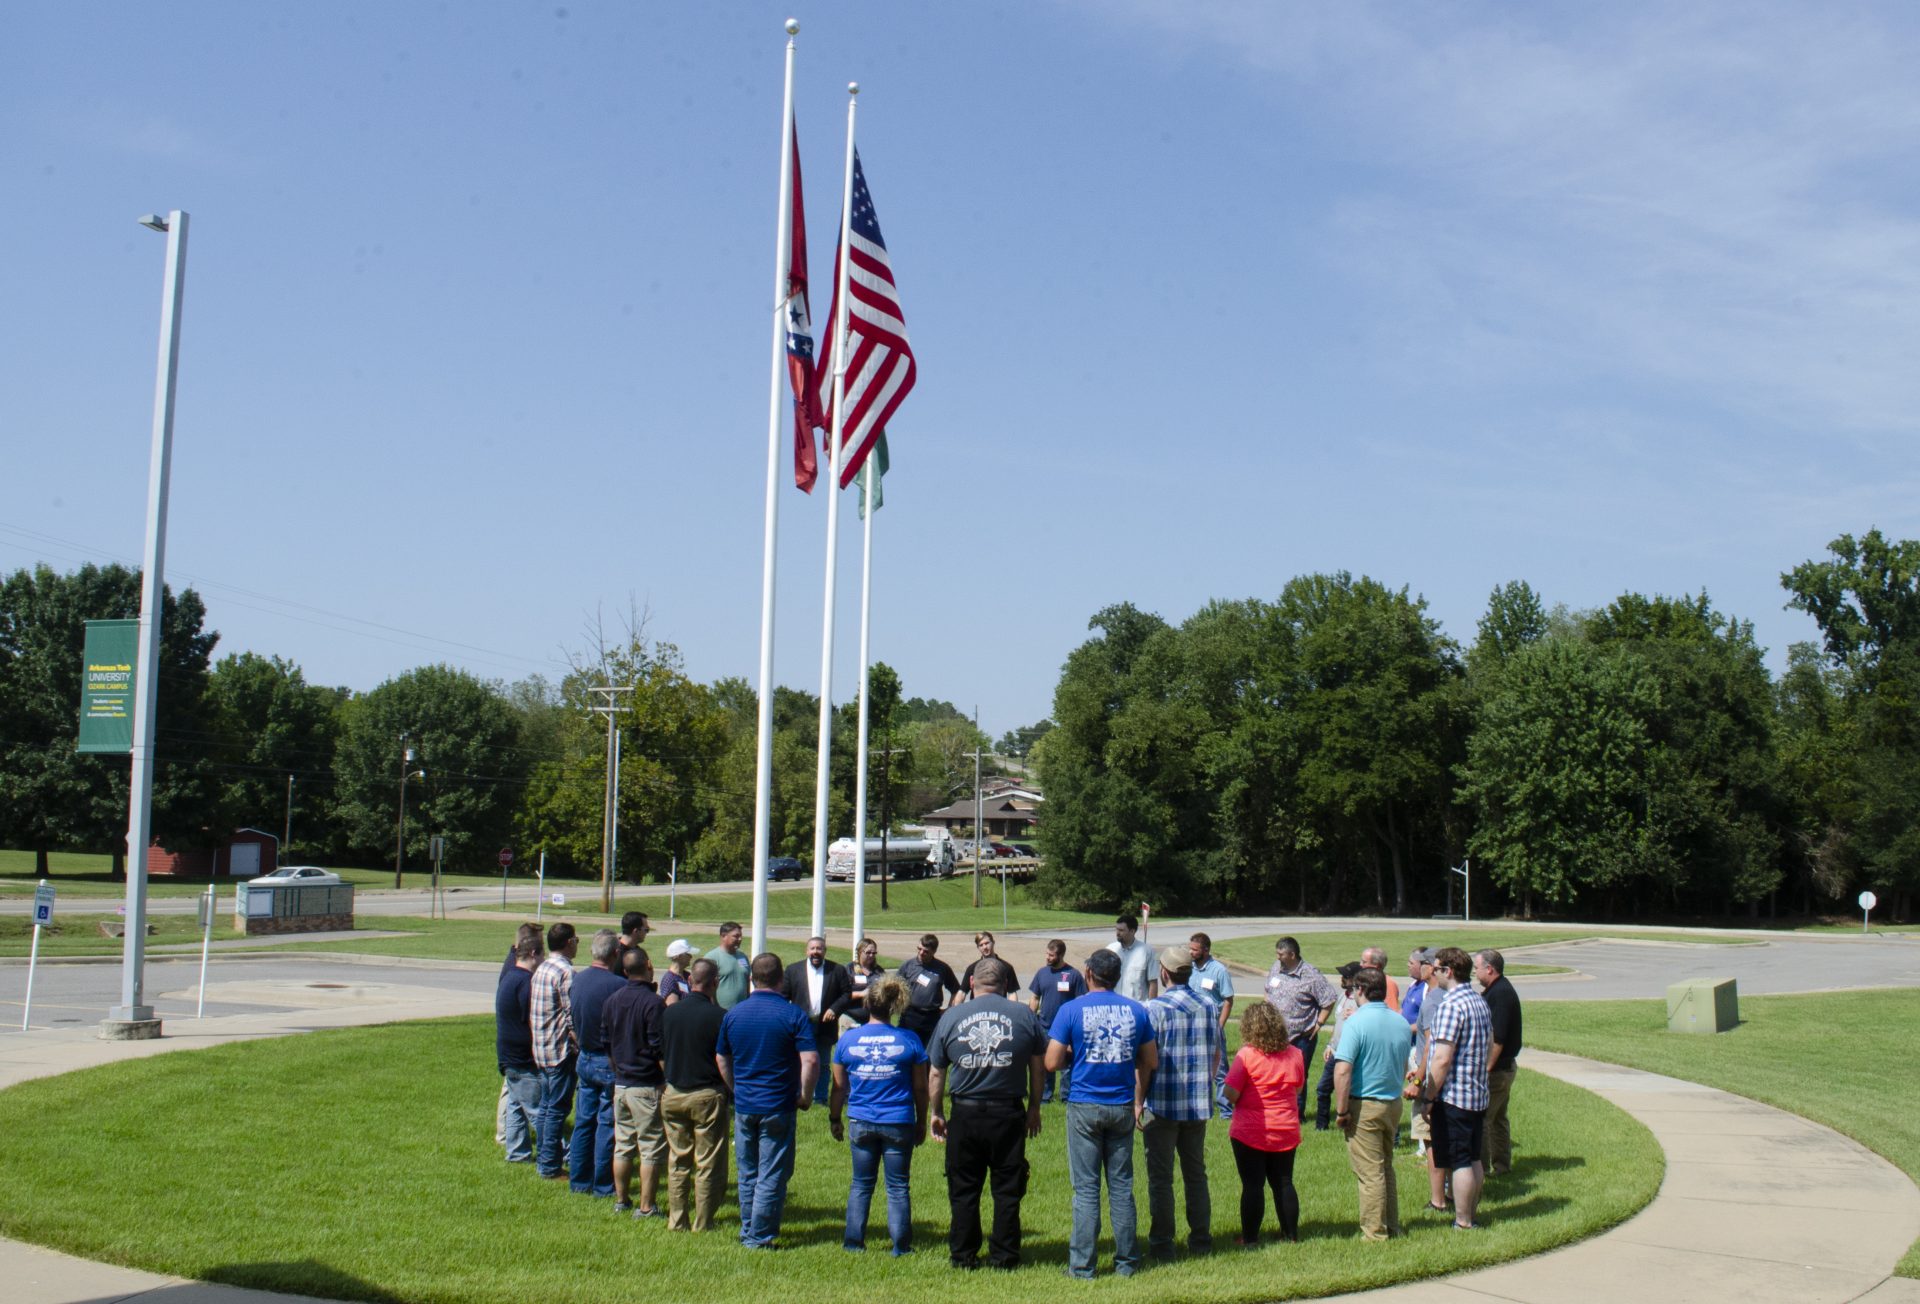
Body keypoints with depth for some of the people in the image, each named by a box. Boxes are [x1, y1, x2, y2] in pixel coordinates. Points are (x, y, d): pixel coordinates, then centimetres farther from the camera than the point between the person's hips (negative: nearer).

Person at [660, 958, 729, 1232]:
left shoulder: (668, 1013, 0)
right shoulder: (719, 1016, -15)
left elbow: (661, 1055, 10)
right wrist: (728, 1088, 8)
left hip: (673, 1094, 4)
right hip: (708, 1095, -4)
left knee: (677, 1161, 15)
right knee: (708, 1164, 6)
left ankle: (676, 1221, 18)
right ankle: (702, 1224, 9)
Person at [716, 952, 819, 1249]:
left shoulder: (733, 1014, 3)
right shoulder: (793, 1015, -11)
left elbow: (722, 1059, 13)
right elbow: (811, 1061, -18)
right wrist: (805, 1096, -4)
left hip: (743, 1106, 4)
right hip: (778, 1107, -4)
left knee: (747, 1173, 16)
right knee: (772, 1176, 3)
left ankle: (748, 1231, 23)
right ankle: (759, 1236, 5)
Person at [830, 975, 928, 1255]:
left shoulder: (847, 1039, -1)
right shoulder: (909, 1040, -4)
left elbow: (839, 1087, 6)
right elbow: (920, 1088, 1)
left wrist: (835, 1119, 17)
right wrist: (921, 1122, 12)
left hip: (861, 1123, 2)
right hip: (899, 1124, -1)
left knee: (861, 1184, 14)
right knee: (898, 1186, 7)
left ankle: (853, 1241, 15)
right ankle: (900, 1245, 9)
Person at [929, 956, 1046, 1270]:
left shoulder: (951, 1017, 1)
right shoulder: (1024, 1016, -1)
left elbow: (936, 1073, 5)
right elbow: (1038, 1067, 4)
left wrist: (937, 1113, 15)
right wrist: (1034, 1108, 15)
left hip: (965, 1114, 0)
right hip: (1008, 1114, 0)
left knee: (963, 1189, 10)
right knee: (1007, 1190, 9)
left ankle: (963, 1255, 15)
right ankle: (1004, 1256, 13)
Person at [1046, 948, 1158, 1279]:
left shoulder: (1072, 1010, -7)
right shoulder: (1136, 1010, 3)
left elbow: (1052, 1062, -10)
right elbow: (1150, 1062, 9)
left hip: (1084, 1107, -3)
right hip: (1122, 1107, 3)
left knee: (1086, 1188, 2)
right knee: (1121, 1186, 10)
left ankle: (1082, 1265, 4)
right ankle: (1126, 1261, 15)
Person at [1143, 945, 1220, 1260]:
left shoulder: (1155, 1008, -13)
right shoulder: (1208, 1007, 4)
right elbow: (1216, 1054, 12)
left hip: (1163, 1104, -5)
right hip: (1199, 1104, 5)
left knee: (1160, 1177, 3)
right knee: (1196, 1173, 15)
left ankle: (1162, 1243, 5)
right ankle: (1201, 1238, 19)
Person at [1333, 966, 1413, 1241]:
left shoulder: (1356, 1022, -17)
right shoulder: (1402, 1023, 5)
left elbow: (1342, 1070, -23)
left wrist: (1341, 1110, -16)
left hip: (1364, 1105, -7)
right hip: (1393, 1103, 7)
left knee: (1369, 1172, 1)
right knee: (1386, 1168, 19)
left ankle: (1374, 1233, 7)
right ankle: (1391, 1226, 25)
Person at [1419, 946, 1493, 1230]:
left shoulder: (1450, 1005, -19)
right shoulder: (1480, 1001, 10)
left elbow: (1442, 1059, -23)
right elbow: (1490, 1046, 20)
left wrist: (1429, 1098, -16)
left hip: (1453, 1095, -9)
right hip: (1478, 1095, 9)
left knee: (1459, 1163, -2)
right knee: (1474, 1160, 15)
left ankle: (1463, 1224, 3)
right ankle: (1471, 1215, 23)